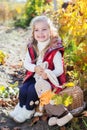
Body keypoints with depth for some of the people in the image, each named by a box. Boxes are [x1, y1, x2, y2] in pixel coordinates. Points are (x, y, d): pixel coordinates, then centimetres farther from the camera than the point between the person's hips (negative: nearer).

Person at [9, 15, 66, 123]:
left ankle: (28, 111, 4)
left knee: (32, 90, -22)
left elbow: (59, 69, -18)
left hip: (49, 78, -5)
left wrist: (48, 75, -38)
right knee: (23, 89, -14)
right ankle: (21, 107, 13)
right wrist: (35, 68, -21)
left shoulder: (55, 50, -19)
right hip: (34, 76, 5)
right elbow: (26, 63, 1)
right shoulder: (32, 47, -2)